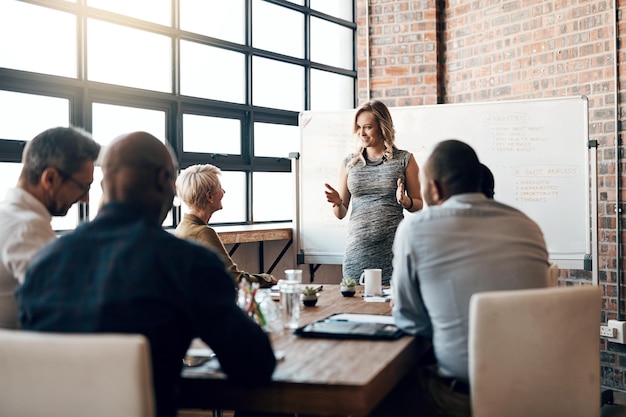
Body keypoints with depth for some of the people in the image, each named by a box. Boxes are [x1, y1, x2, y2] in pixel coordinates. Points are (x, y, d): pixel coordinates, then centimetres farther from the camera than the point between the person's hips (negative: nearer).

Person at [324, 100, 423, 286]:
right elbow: (341, 213, 14)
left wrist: (405, 201, -12)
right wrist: (337, 202, -7)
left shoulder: (404, 160, 4)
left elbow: (419, 205, 8)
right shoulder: (349, 163, 10)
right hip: (357, 251, 2)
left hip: (393, 250, -2)